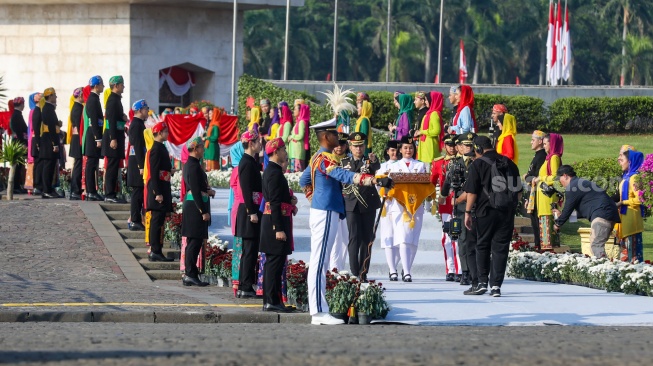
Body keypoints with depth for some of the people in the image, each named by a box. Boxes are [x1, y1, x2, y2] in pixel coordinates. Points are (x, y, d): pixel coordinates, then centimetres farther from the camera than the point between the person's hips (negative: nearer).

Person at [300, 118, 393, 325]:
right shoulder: (325, 159, -16)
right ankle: (319, 313, -13)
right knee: (318, 262, -11)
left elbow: (304, 181, 31)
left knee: (319, 262, 10)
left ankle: (318, 309, 13)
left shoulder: (317, 158, 16)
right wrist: (375, 180, -41)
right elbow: (345, 176, -32)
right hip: (326, 214, -11)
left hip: (320, 211, 11)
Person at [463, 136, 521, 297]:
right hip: (507, 213, 4)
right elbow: (518, 191, 14)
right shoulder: (509, 164, 10)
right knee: (500, 248, 4)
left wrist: (468, 212, -2)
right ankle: (496, 285, 0)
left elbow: (471, 192, -9)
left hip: (485, 212, -4)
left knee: (481, 247, 9)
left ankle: (481, 282, 5)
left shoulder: (478, 164, -5)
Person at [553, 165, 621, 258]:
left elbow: (568, 209, 0)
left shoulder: (572, 187, -2)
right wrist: (562, 215, 41)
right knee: (597, 245, 13)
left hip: (601, 215, -10)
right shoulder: (583, 183, 29)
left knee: (596, 245, -19)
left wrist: (558, 224, 16)